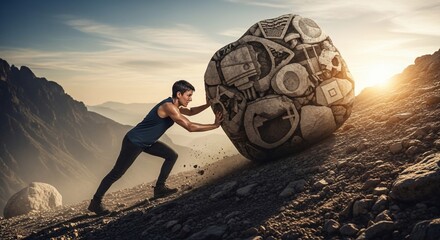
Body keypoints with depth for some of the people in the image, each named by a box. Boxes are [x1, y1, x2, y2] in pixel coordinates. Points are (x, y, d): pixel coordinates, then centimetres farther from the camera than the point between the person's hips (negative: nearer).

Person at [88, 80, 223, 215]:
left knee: (172, 156, 7)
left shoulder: (174, 105, 2)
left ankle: (159, 188, 12)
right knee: (117, 173, -1)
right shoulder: (169, 107, -27)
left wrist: (207, 105, 7)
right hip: (133, 142, -10)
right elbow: (190, 127, -30)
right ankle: (95, 202, 12)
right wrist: (215, 125, -25)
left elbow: (190, 112, 21)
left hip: (147, 142, 10)